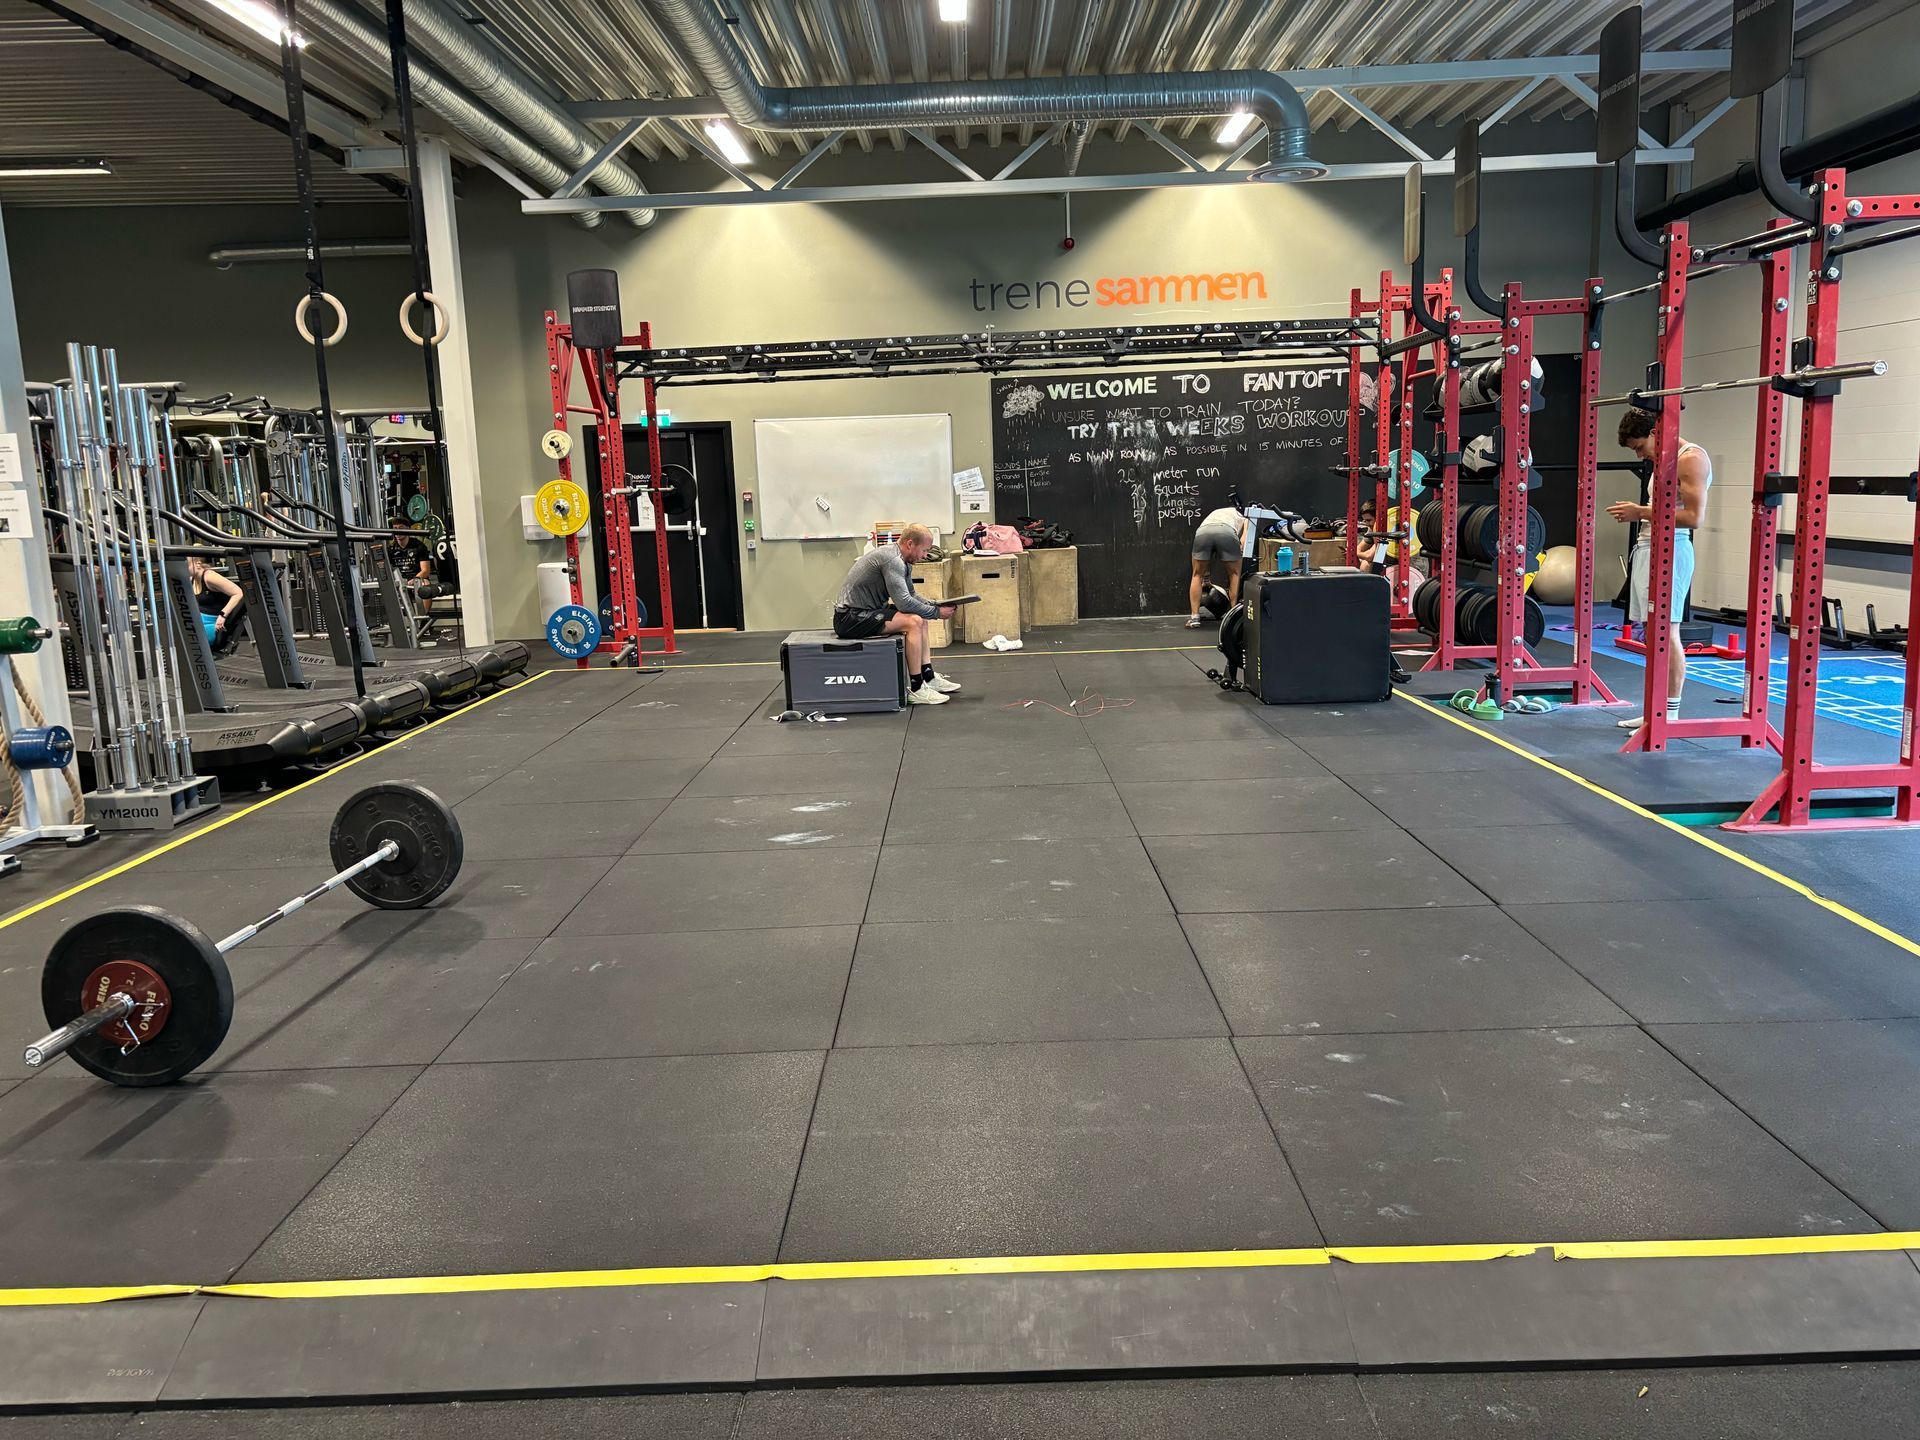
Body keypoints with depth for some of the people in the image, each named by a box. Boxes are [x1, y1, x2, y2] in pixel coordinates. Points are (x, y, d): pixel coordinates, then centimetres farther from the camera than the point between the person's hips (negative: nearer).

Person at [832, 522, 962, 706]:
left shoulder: (901, 560, 10)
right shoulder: (892, 560, -21)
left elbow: (910, 595, 20)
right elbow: (904, 602, -26)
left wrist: (933, 604, 4)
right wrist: (936, 612, -15)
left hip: (865, 611, 11)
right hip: (851, 618, -11)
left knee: (919, 618, 14)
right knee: (913, 622, -22)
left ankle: (929, 678, 14)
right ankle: (916, 689, -17)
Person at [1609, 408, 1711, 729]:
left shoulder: (1691, 459, -8)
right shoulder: (1664, 459, 21)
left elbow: (1693, 517, -16)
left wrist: (1643, 513, -14)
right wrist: (1636, 513, 7)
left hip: (1670, 549, -10)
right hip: (1647, 546, 10)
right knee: (1651, 631, 8)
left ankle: (1671, 715, -7)